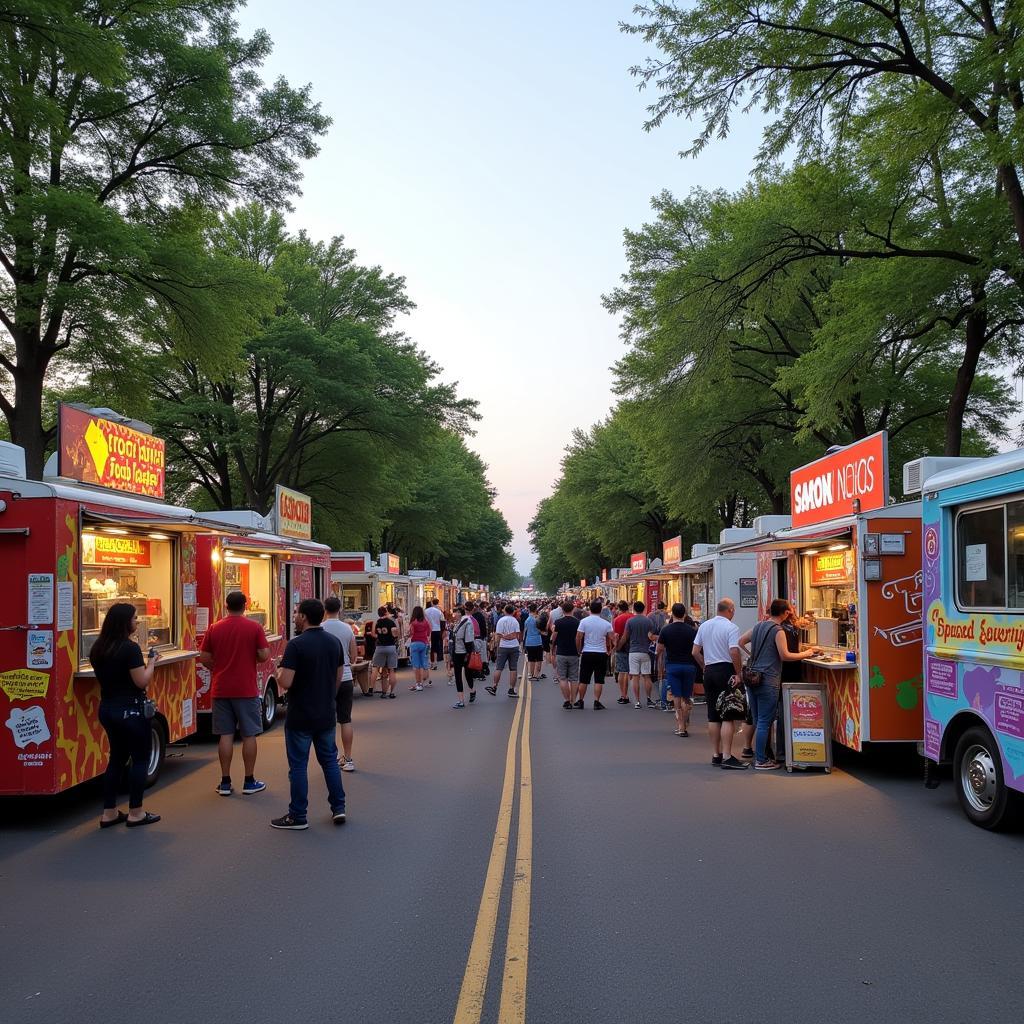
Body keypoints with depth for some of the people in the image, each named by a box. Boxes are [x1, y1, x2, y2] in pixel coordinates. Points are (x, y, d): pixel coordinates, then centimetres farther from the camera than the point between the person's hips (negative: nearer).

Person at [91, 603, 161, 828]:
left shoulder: (98, 648, 6)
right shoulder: (130, 648, -18)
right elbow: (142, 681, -19)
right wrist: (152, 662, -3)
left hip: (107, 709, 8)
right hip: (130, 711, -8)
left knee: (117, 758, 16)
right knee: (140, 759, 4)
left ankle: (109, 813, 17)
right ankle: (135, 813, 7)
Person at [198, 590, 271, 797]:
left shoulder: (214, 628, 1)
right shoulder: (254, 627, -7)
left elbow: (204, 658, 2)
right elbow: (264, 655, -11)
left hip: (221, 690, 3)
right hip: (247, 689, -3)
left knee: (225, 735, 7)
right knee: (249, 735, 6)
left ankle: (225, 783, 10)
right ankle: (249, 782, 10)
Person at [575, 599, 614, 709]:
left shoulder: (584, 622, -6)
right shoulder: (606, 624, -4)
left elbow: (578, 638, -6)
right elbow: (610, 640, 0)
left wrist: (579, 650, 9)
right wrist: (609, 650, 16)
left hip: (587, 654, 0)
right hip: (601, 654, 0)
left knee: (583, 680, 9)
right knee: (599, 680, 3)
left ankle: (580, 701, 16)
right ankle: (596, 702, 1)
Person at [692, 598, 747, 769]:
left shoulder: (704, 626, 10)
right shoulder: (731, 627, -10)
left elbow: (695, 652, 9)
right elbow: (734, 652, -21)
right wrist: (738, 673, -13)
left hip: (709, 671, 7)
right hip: (726, 671, -6)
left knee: (713, 716, 11)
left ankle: (715, 755, 16)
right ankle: (727, 757, -8)